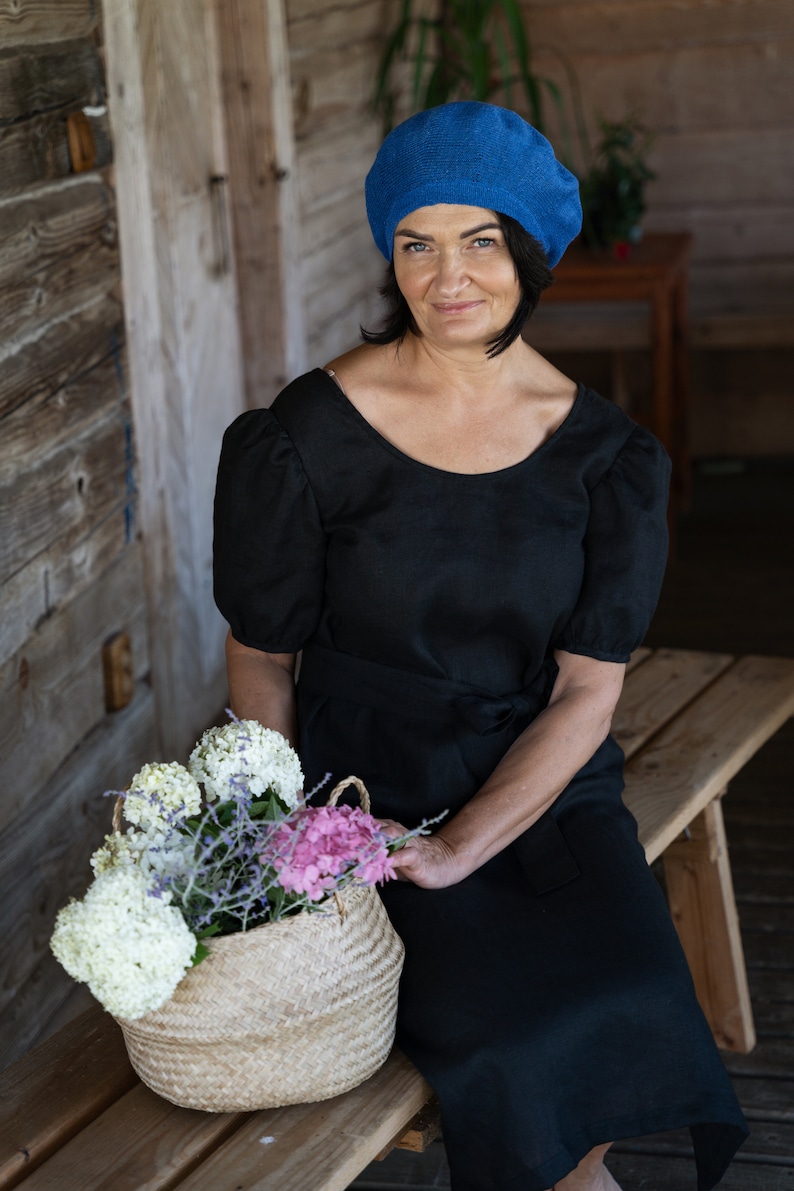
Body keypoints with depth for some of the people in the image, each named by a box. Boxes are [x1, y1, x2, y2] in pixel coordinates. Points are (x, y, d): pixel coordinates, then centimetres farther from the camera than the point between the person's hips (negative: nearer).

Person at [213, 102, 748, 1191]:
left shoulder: (606, 457, -2)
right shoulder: (306, 436, -7)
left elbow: (587, 691, -4)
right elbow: (262, 655, 3)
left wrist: (462, 847, -16)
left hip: (544, 788, 2)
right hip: (365, 784, -2)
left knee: (629, 1012, -25)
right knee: (511, 1036, -25)